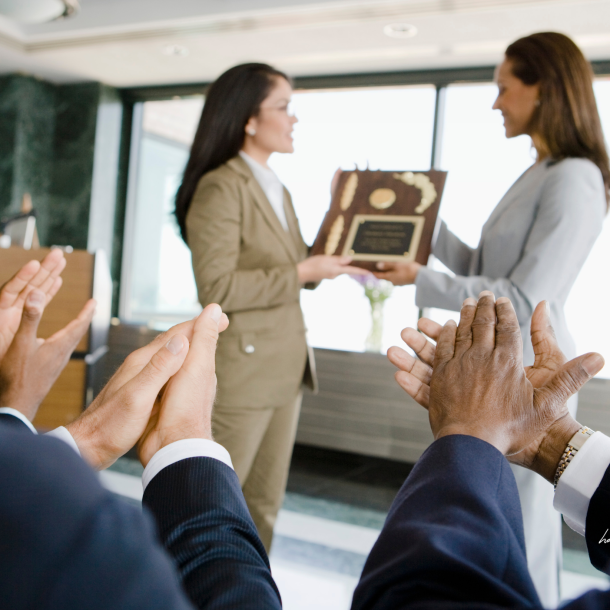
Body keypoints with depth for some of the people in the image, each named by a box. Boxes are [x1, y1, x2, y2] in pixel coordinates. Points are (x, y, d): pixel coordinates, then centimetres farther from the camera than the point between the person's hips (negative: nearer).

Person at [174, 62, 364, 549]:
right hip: (242, 370, -8)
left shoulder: (277, 190, 15)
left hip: (284, 368, 8)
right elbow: (217, 289, -20)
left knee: (265, 502, 17)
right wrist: (302, 273, -18)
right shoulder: (221, 187, -13)